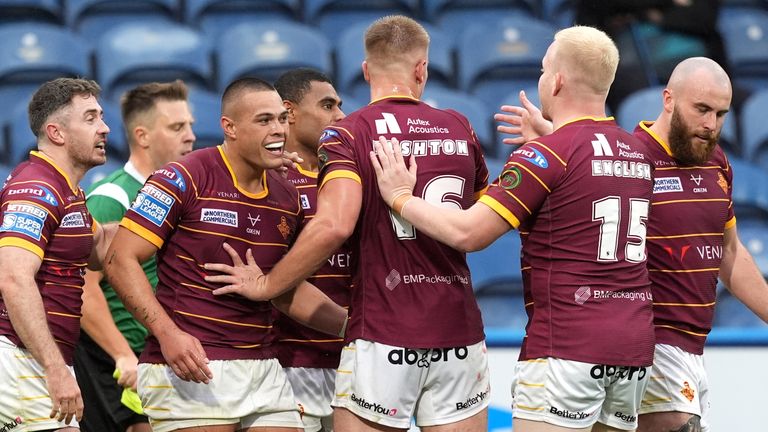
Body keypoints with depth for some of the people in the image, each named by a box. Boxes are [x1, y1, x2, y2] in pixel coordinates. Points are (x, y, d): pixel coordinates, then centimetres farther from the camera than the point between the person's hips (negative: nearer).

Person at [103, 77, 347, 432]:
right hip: (191, 368, -6)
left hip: (263, 370, 6)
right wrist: (168, 333, -21)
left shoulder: (287, 198, 12)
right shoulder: (183, 180, -8)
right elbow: (120, 260, -10)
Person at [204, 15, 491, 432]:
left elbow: (334, 225, -21)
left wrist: (266, 285, -10)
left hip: (384, 335, -4)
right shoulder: (459, 128, 9)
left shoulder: (347, 134, -6)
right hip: (460, 333, 4)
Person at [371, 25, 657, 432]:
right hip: (634, 345, 7)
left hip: (567, 347, -7)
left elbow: (468, 233, -13)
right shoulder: (637, 153, 11)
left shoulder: (547, 154, -10)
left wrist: (400, 198, 1)